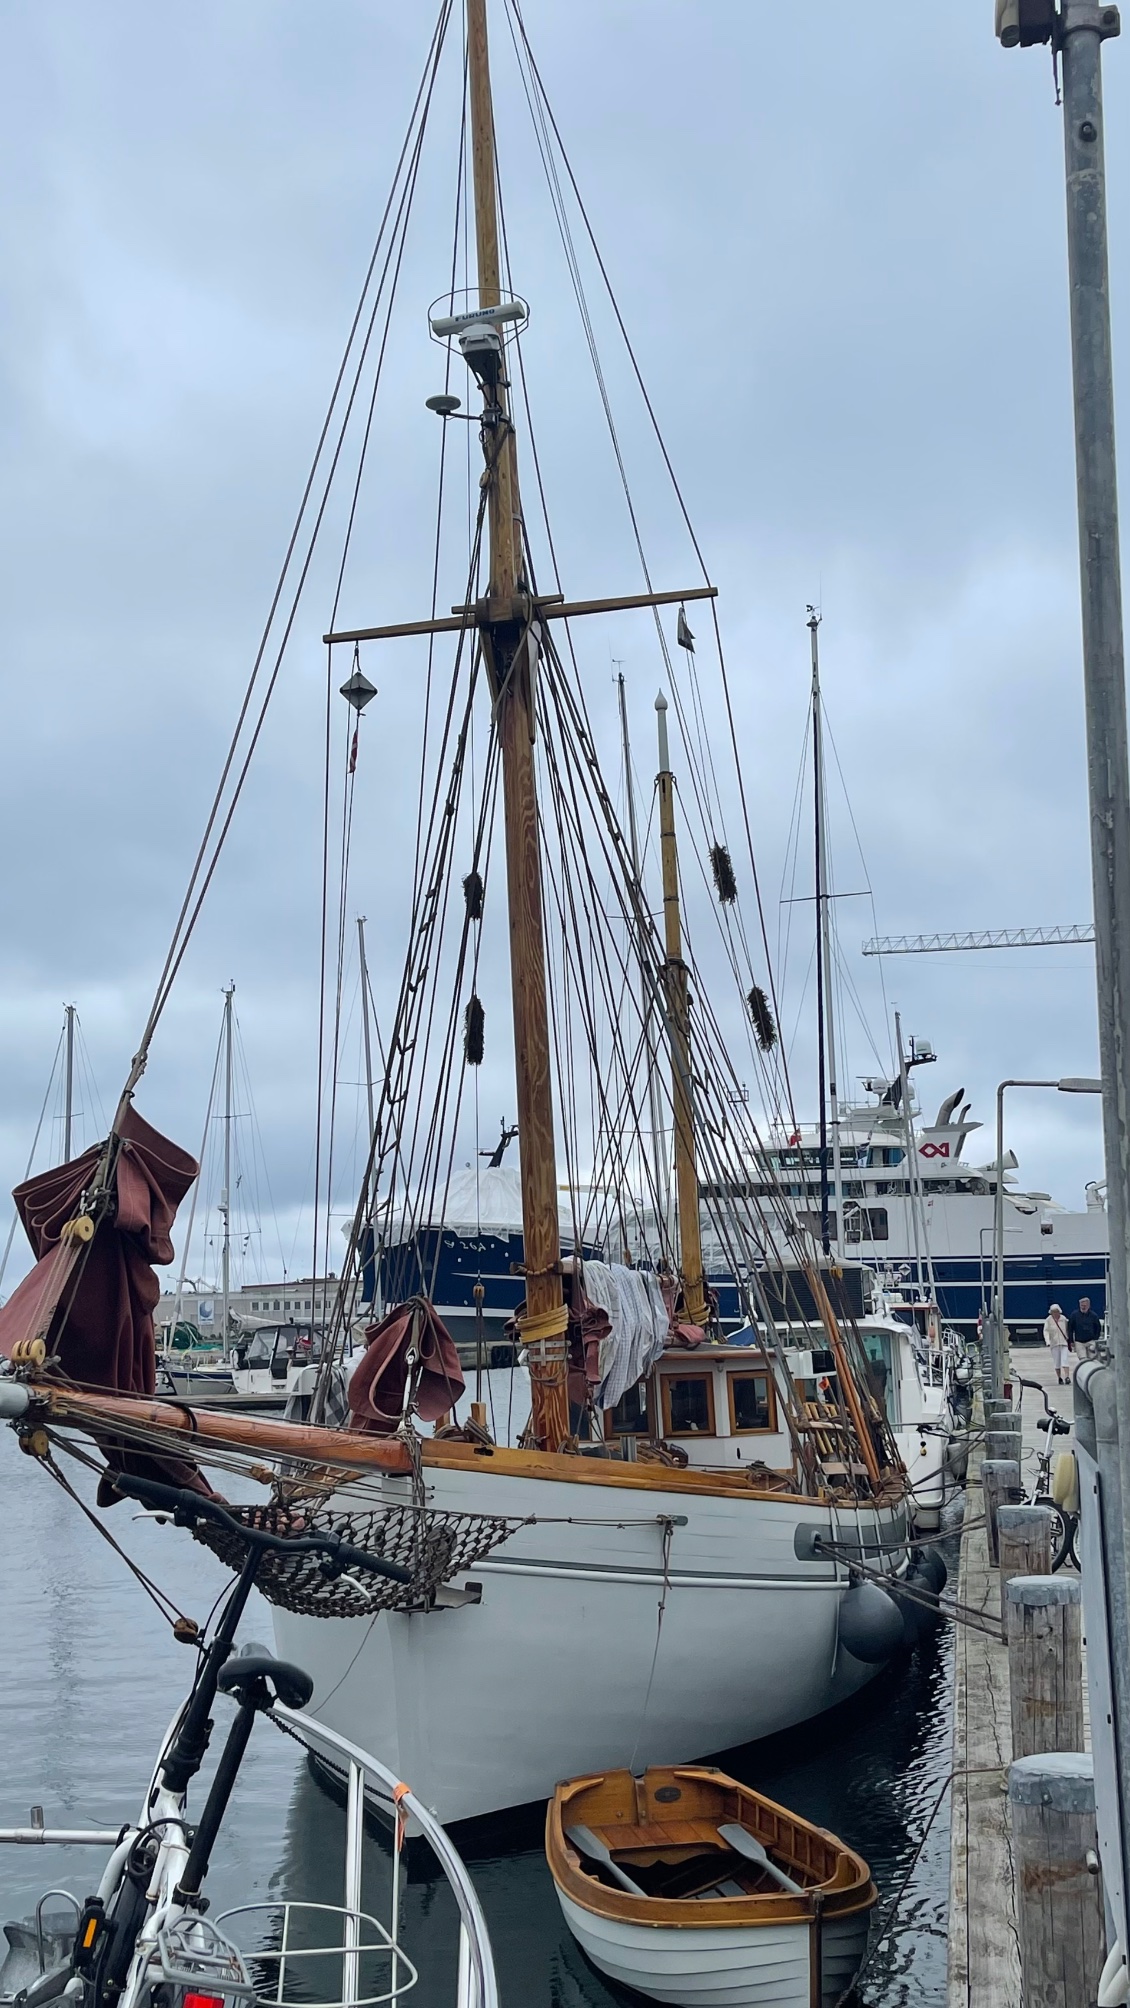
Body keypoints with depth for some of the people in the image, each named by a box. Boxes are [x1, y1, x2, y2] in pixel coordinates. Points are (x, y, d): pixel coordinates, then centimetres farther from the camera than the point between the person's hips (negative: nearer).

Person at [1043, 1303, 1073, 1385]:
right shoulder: (1048, 1320, -3)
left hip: (1064, 1342, 0)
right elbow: (1046, 1331, -9)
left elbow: (1067, 1330, 12)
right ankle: (1059, 1378, 15)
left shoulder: (1063, 1319, 2)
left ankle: (1067, 1377, -17)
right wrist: (1047, 1341, -23)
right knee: (1056, 1362, 3)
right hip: (1054, 1343, 0)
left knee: (1065, 1360, -11)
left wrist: (1069, 1341, 15)